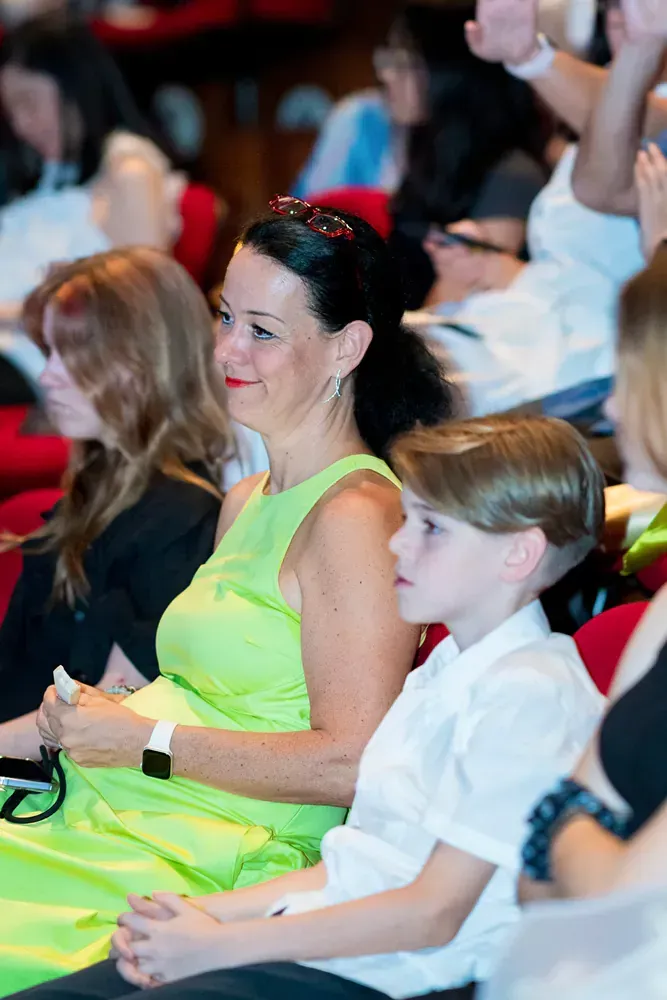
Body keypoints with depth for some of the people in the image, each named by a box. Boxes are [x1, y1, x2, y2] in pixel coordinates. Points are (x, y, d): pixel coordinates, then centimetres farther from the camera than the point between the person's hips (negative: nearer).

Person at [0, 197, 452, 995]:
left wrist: (144, 742, -12)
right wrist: (88, 717, 6)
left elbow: (350, 765, -18)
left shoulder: (355, 517, -11)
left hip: (221, 869, -8)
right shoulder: (246, 504, 18)